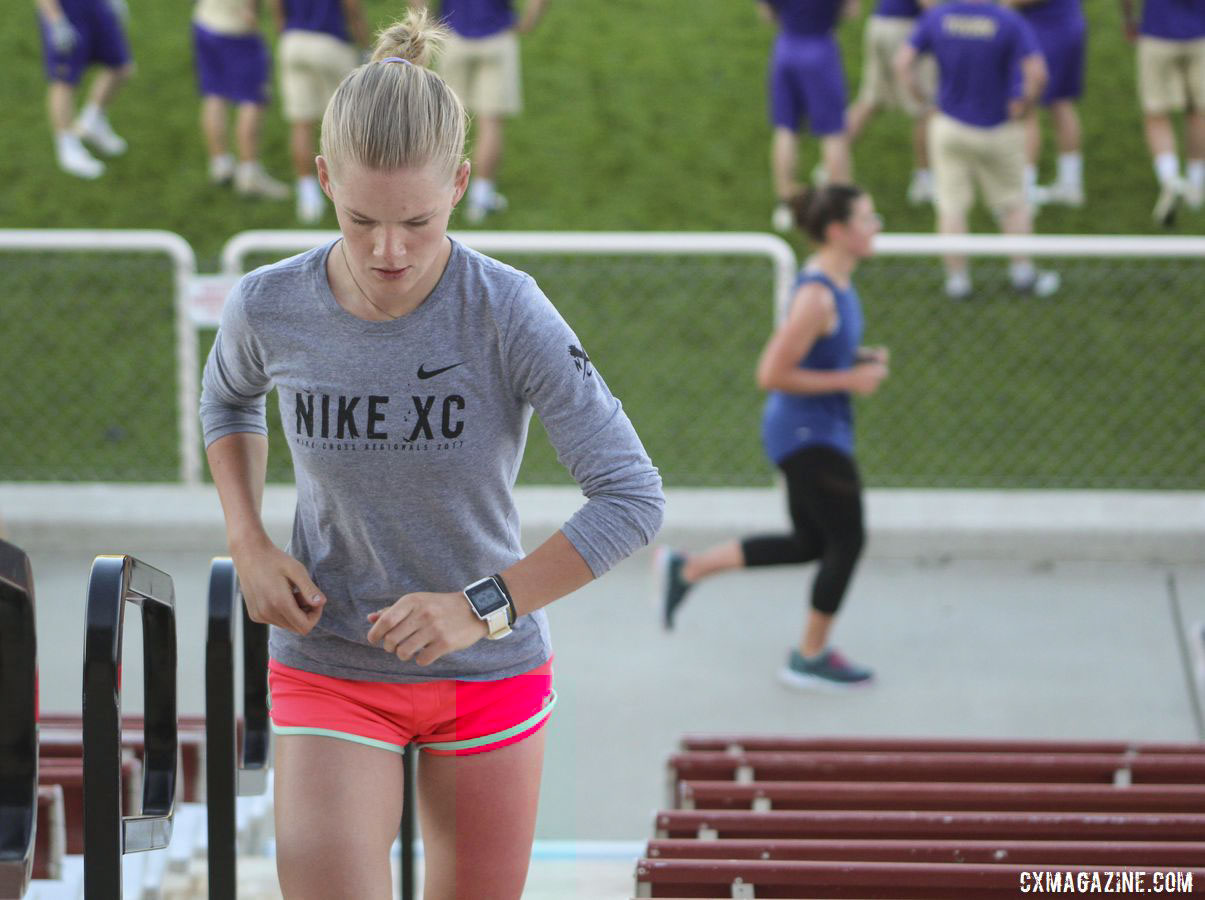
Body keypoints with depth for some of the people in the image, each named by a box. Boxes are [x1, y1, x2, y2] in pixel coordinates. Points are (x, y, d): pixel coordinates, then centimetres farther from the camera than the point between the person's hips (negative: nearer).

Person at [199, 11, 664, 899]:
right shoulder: (270, 307, -13)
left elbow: (633, 496, -20)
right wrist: (249, 543, -3)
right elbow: (229, 398, 13)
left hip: (490, 672, 0)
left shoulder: (510, 313, -21)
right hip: (328, 670, 1)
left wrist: (484, 607, -26)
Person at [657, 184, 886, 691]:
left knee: (809, 544, 17)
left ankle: (685, 569, 23)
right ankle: (810, 658, 16)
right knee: (847, 540, 1)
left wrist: (860, 356, 6)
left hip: (814, 434, 10)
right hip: (809, 435, -10)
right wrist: (849, 380, -21)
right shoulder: (816, 297, -24)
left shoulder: (835, 282, 6)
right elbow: (771, 375, -25)